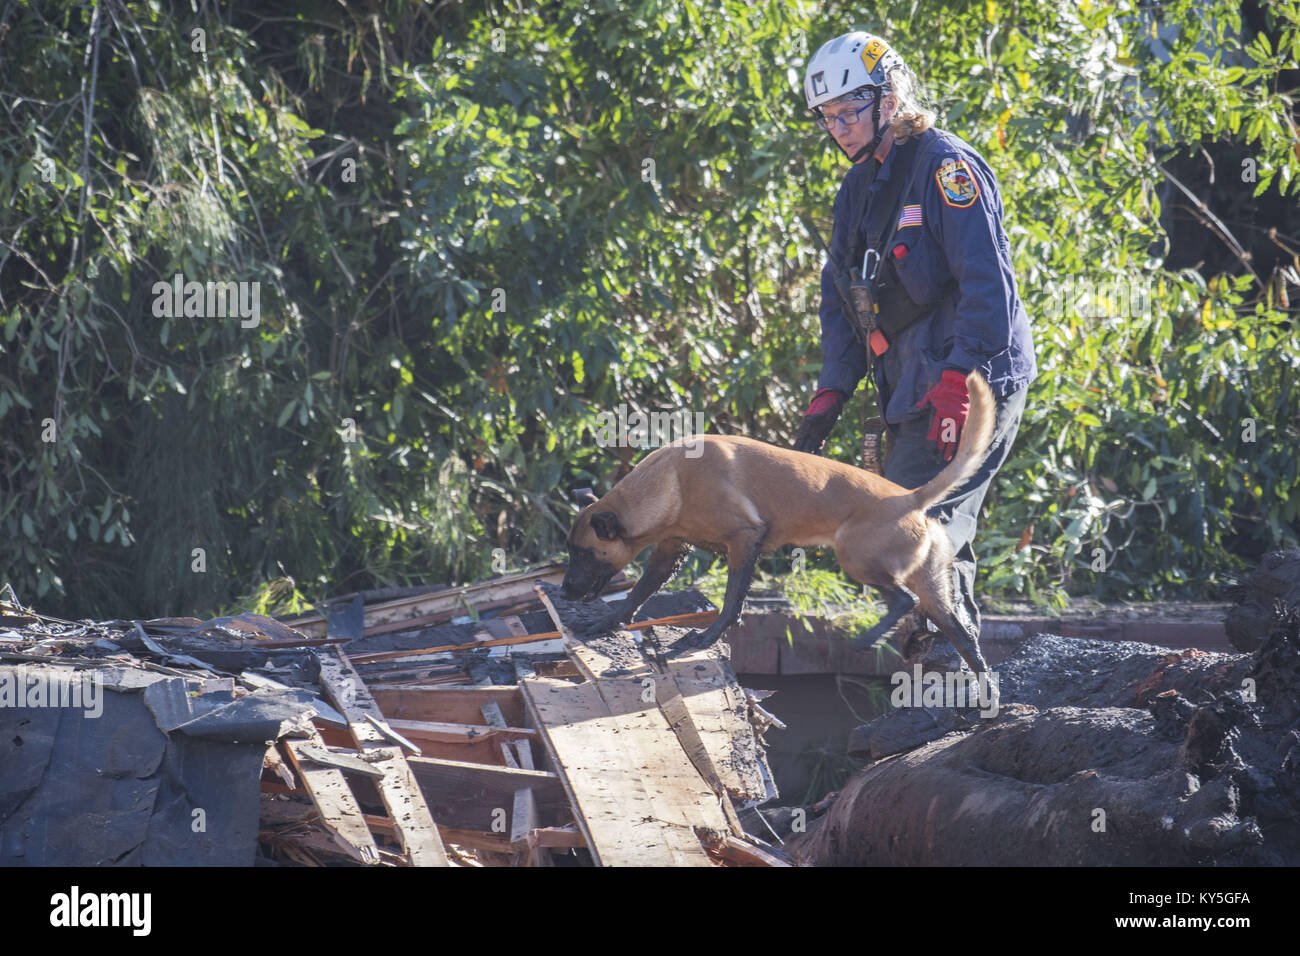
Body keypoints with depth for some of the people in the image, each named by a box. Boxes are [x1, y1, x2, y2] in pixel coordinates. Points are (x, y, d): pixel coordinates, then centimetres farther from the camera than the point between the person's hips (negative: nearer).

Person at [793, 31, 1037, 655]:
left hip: (973, 380, -9)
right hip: (911, 386, 9)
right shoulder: (858, 189, 16)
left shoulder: (946, 167, -12)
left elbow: (988, 283, -19)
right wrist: (830, 394, 8)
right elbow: (841, 300, 20)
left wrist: (957, 382, -25)